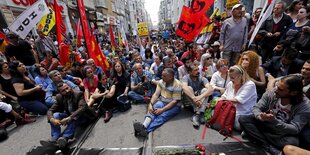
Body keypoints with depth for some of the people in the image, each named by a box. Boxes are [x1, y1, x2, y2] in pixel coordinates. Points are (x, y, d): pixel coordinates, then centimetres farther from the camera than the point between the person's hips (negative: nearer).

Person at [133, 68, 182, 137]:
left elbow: (175, 101, -20)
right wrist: (150, 104, -20)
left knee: (162, 115, -31)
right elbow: (156, 94, -3)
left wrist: (162, 110, -26)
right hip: (162, 101, 5)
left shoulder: (177, 85, -18)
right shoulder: (161, 81, 0)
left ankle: (146, 130, -44)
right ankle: (143, 126, -45)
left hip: (174, 106, -4)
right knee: (152, 109, -26)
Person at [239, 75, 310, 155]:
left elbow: (295, 129, -21)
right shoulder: (271, 93, -13)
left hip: (284, 134, -2)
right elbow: (256, 108, -10)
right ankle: (270, 148, -25)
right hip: (265, 124, 3)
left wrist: (274, 121, -38)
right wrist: (260, 116, -34)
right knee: (243, 119, -21)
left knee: (292, 142, -36)